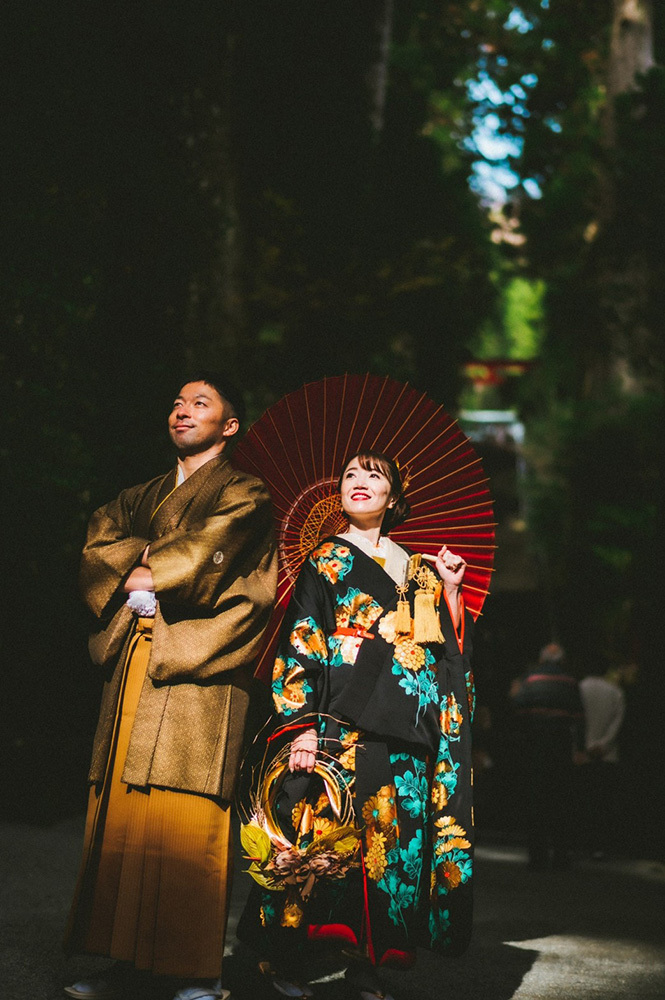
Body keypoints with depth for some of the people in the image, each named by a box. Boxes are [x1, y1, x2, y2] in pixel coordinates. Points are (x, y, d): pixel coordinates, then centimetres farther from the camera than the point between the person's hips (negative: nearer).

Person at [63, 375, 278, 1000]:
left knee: (185, 827, -11)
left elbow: (251, 594, -9)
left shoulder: (244, 496, 6)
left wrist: (142, 572, -3)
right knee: (121, 819, 0)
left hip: (195, 678, -6)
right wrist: (157, 565, -9)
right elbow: (97, 547, 8)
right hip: (131, 672, 6)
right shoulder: (142, 498, 24)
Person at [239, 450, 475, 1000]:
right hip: (340, 725, -4)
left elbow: (451, 658, 16)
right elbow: (300, 646, -2)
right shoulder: (326, 561, 7)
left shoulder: (418, 572, 18)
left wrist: (450, 592, 5)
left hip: (405, 738, 4)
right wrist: (303, 726, -13)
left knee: (393, 843, 0)